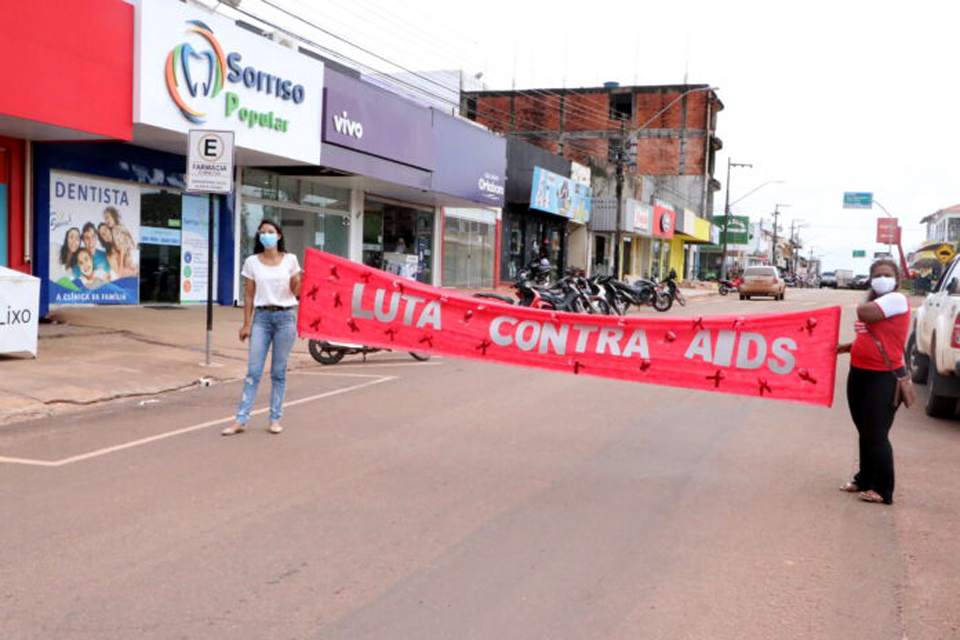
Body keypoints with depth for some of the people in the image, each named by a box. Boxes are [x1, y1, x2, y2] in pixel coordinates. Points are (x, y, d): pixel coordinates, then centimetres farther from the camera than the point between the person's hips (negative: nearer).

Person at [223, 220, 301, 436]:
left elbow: (295, 292, 6)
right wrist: (247, 324, 2)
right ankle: (241, 420, -1)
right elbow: (249, 295, 5)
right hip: (262, 316, 0)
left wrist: (301, 279, -14)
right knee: (253, 371, -3)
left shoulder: (290, 260, 4)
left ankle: (275, 419, 12)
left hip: (285, 317, 0)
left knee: (278, 372, 4)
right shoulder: (252, 262, 4)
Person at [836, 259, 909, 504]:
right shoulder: (877, 303, 16)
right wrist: (847, 347, 12)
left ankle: (883, 489, 4)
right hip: (859, 373, 9)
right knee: (864, 432, 17)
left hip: (884, 376, -9)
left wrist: (871, 295, -3)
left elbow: (864, 313, -23)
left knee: (876, 435, -6)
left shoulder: (897, 299, -11)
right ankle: (865, 479, 29)